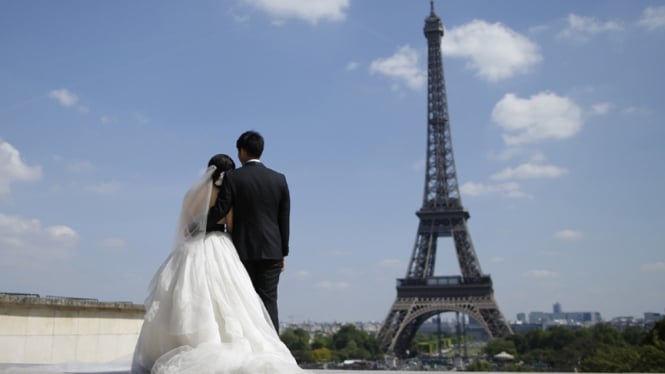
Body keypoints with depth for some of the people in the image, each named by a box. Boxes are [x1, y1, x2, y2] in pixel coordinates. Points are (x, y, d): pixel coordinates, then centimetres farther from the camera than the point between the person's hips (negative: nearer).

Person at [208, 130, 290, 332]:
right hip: (272, 251, 2)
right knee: (268, 301, 3)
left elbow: (219, 211, -9)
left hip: (243, 249, -2)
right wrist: (283, 253, 12)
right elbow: (284, 219, 6)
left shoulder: (233, 177, -5)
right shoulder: (279, 179, 4)